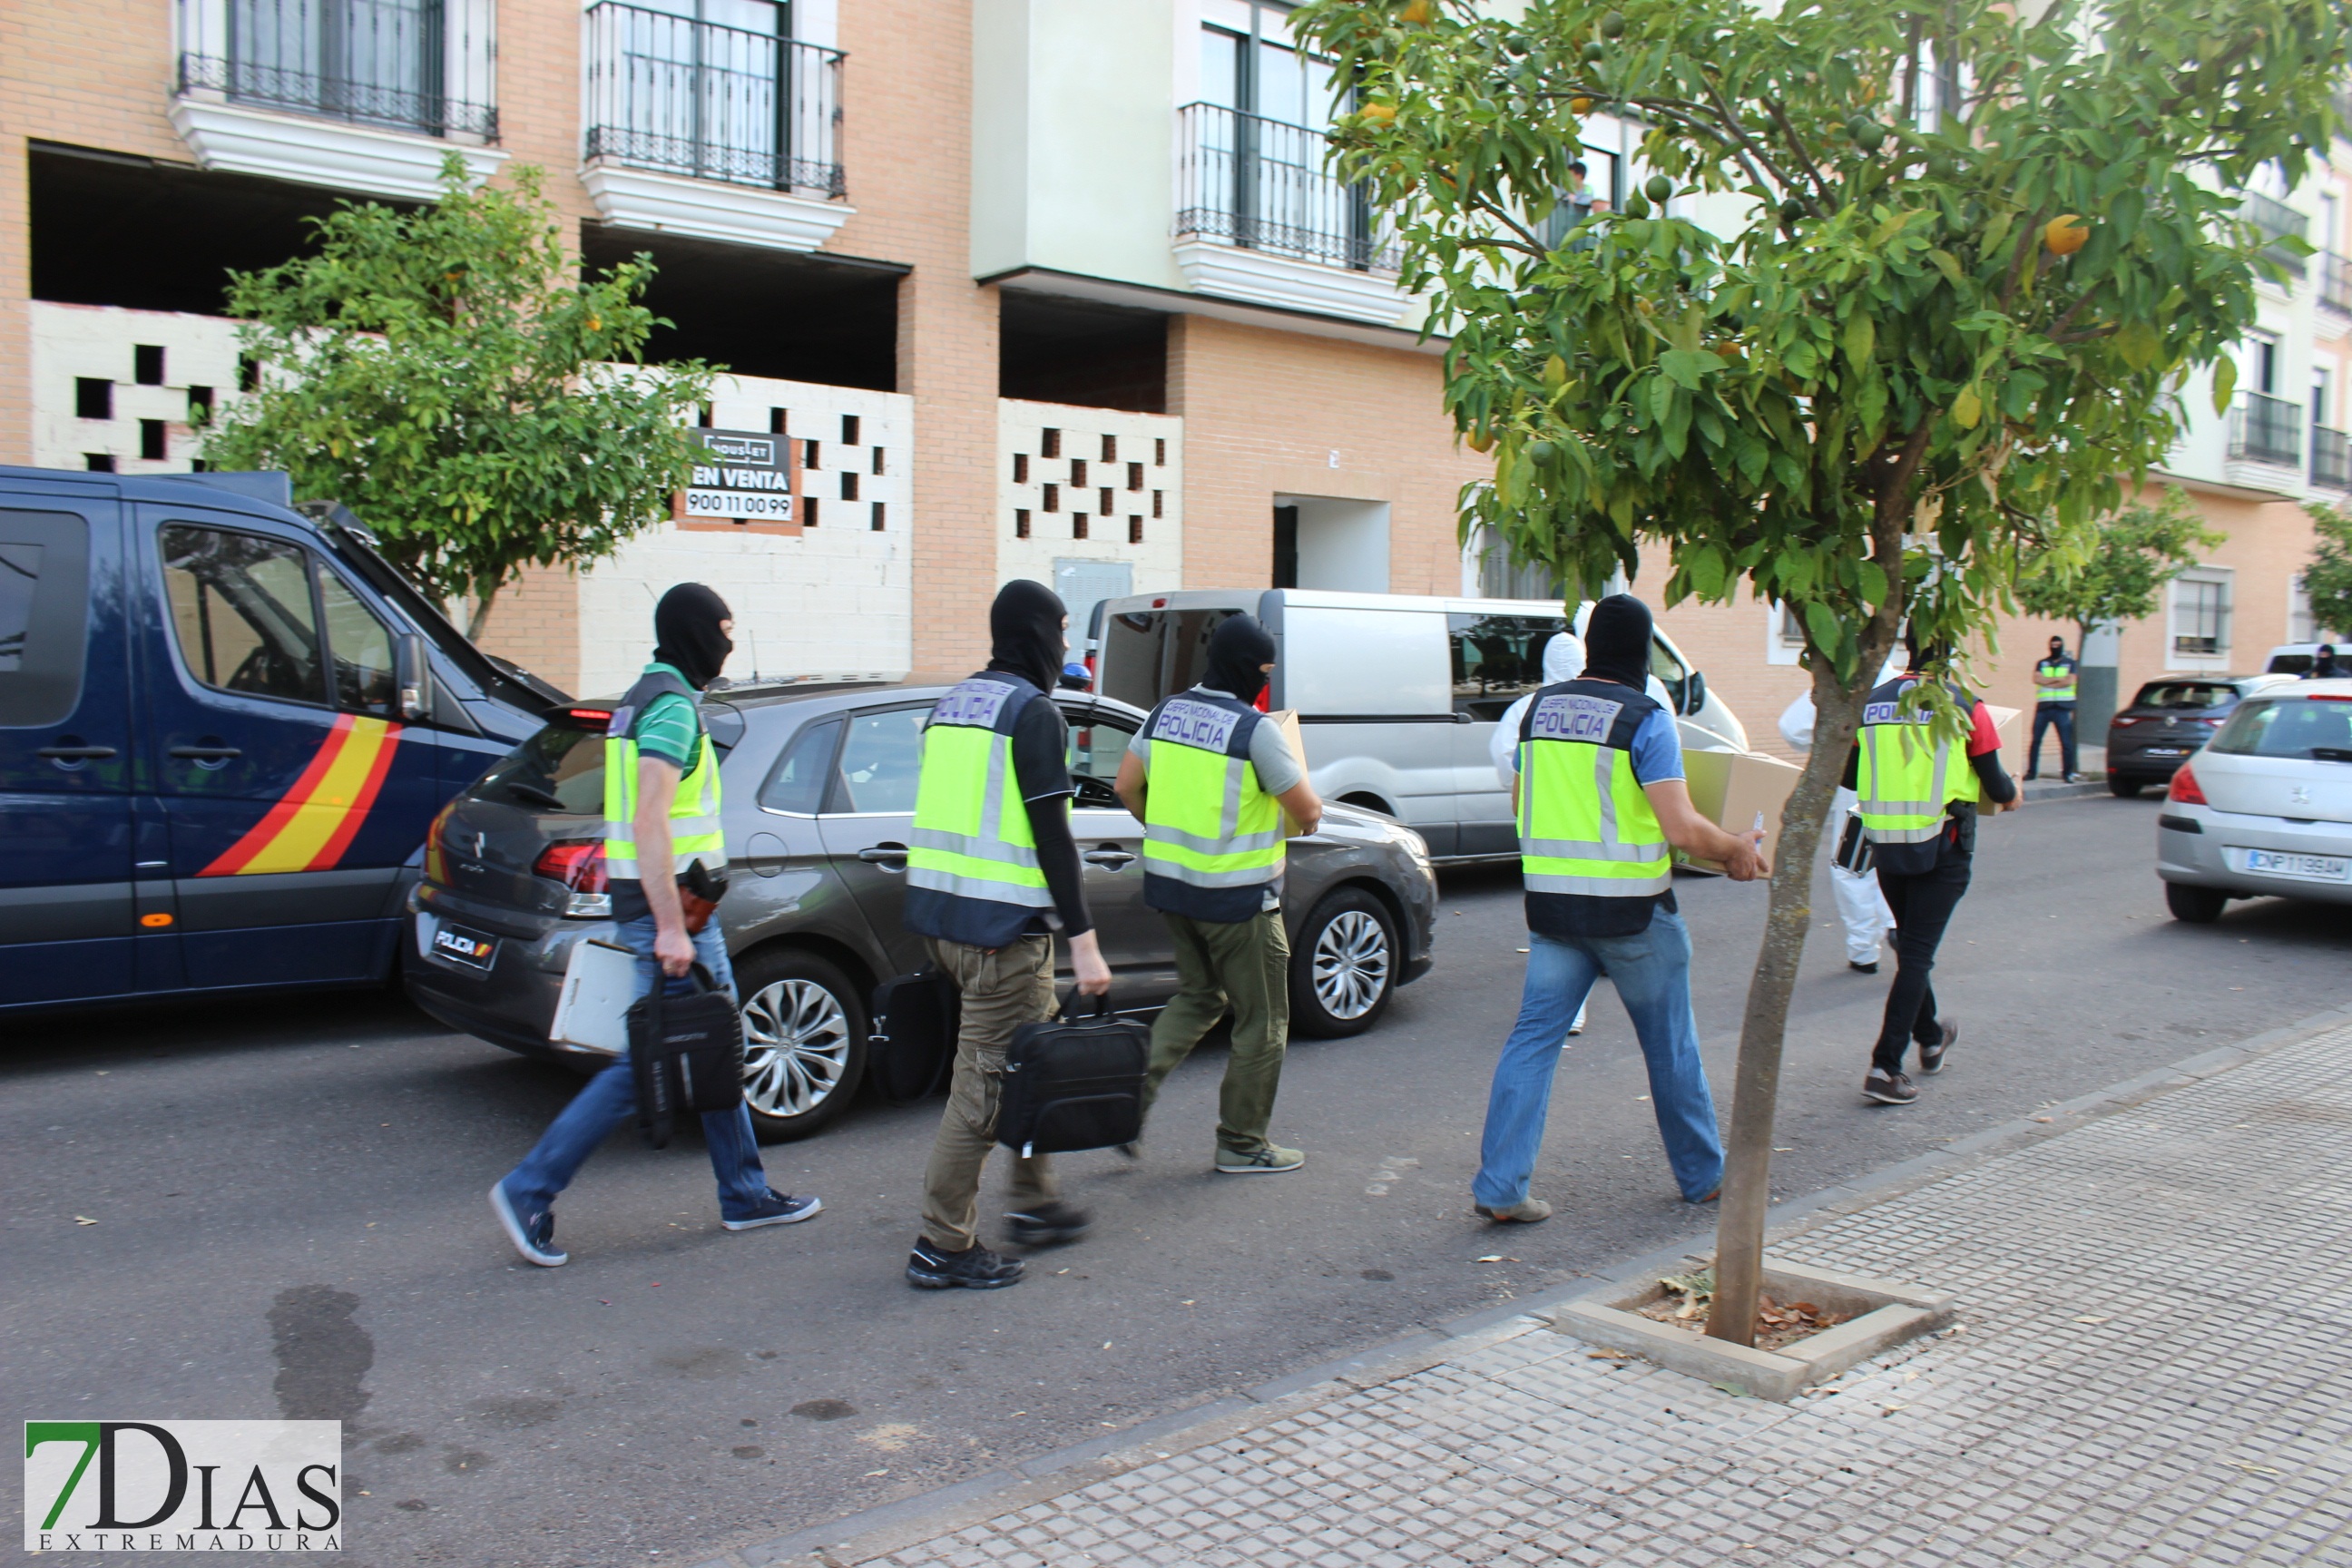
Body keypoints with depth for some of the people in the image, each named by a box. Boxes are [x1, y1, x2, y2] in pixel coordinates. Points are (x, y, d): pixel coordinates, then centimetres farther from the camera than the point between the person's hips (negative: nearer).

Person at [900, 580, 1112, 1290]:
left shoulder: (951, 704, 14)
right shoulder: (1033, 712, -11)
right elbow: (1051, 837, -16)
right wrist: (1083, 939, -14)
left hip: (939, 914, 9)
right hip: (1002, 926, -9)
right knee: (985, 1079, -2)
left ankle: (1036, 1202, 29)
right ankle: (942, 1246, 3)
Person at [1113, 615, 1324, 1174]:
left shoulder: (1166, 712, 4)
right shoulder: (1256, 730, -16)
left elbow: (1126, 785, 10)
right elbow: (1309, 814, -12)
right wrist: (1296, 770, 10)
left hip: (1168, 882, 7)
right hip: (1236, 896, -7)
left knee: (1197, 995, 24)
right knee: (1262, 1020, 9)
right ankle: (1242, 1144, 17)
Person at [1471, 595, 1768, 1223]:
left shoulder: (1540, 707, 5)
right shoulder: (1645, 719, -13)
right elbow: (1682, 829, -18)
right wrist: (1737, 849, -1)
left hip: (1551, 903, 4)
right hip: (1631, 908, -4)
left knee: (1533, 1037, 6)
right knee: (1670, 1045, 13)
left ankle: (1499, 1185, 0)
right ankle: (1704, 1176, 29)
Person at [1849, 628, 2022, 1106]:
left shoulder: (1873, 703, 0)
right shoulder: (1964, 707, -9)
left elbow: (1849, 776, 8)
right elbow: (1996, 786, -3)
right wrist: (2013, 796, 20)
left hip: (1887, 846, 4)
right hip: (1942, 847, -4)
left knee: (1910, 945, 21)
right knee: (1916, 953, -2)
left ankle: (1931, 1038, 40)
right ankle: (1885, 1067, -8)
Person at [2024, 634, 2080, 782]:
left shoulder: (2070, 663, 10)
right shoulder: (2042, 663, 15)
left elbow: (2069, 681, -6)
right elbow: (2037, 679, -3)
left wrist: (2047, 682, -4)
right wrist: (2058, 679, -7)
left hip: (2063, 707, -2)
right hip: (2043, 706, 2)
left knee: (2066, 742, -4)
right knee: (2036, 740, -2)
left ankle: (2068, 773, 1)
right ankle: (2031, 771, 4)